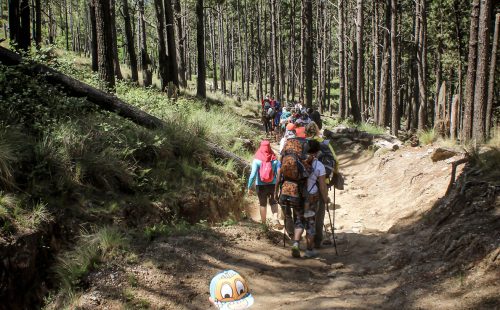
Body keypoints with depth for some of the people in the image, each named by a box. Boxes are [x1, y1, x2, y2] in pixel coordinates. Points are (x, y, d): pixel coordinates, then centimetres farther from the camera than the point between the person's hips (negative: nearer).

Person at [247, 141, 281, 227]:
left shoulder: (257, 159, -11)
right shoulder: (274, 159, -8)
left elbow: (253, 174, -14)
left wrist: (249, 187, -7)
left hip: (260, 185, -1)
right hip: (272, 185, 1)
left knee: (263, 204, 15)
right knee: (273, 203, 17)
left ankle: (264, 223, 22)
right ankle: (276, 218, -4)